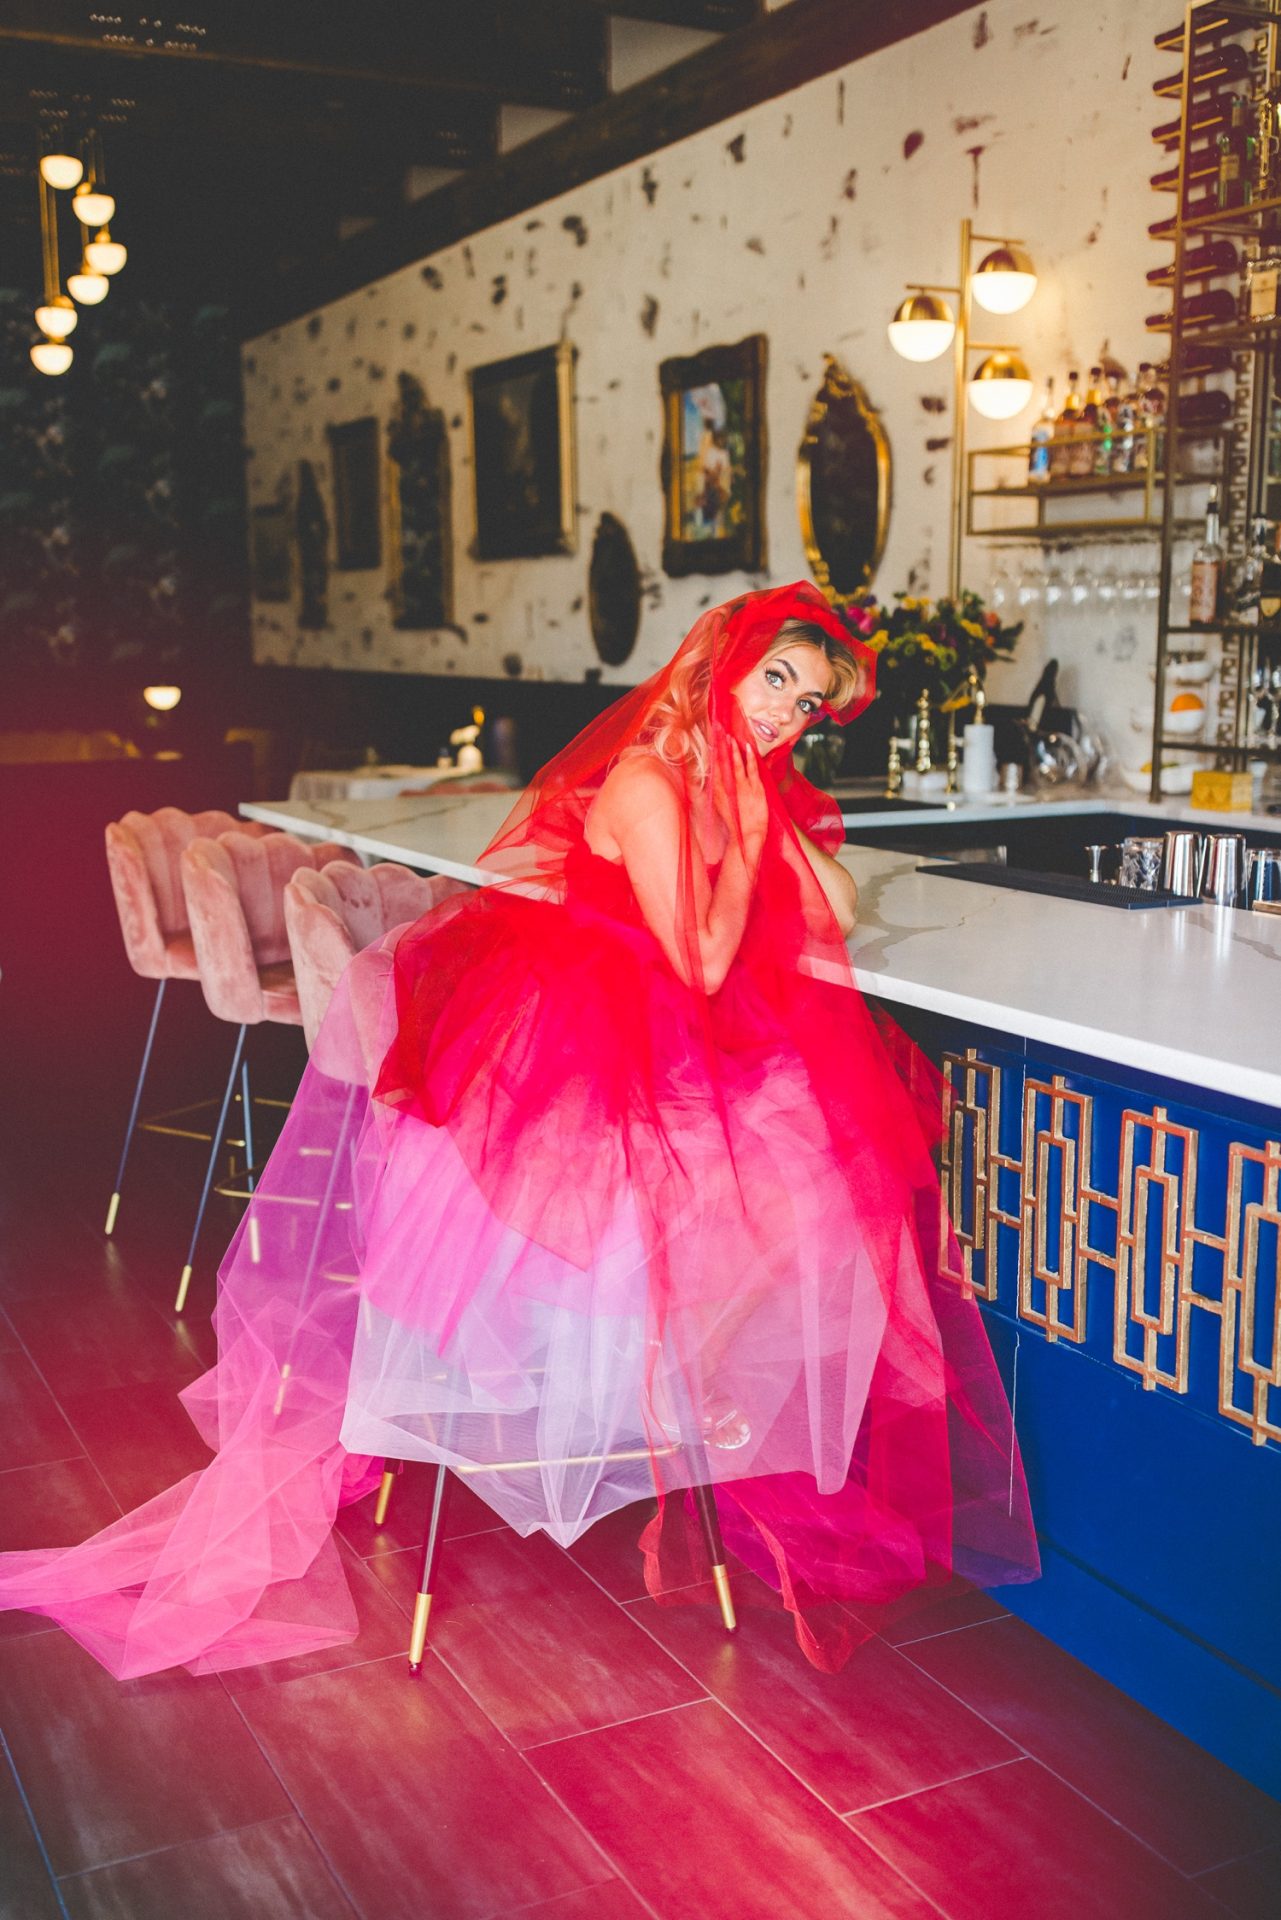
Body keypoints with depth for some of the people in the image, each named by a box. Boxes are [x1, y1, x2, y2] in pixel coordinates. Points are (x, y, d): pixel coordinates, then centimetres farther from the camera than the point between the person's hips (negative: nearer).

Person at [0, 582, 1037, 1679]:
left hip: (644, 1053, 9)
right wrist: (747, 832, -15)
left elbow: (839, 917, 11)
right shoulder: (648, 782, -16)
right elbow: (702, 966, -18)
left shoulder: (750, 782, 11)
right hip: (566, 1058, -9)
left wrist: (783, 816, 2)